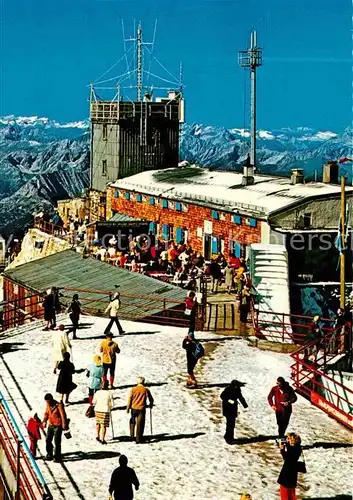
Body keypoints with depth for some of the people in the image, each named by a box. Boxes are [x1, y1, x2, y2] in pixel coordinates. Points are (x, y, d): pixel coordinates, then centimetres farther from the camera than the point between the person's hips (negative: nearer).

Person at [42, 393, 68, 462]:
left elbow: (63, 416, -15)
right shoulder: (48, 405, 3)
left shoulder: (59, 405, -17)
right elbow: (46, 413, 17)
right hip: (50, 426, 7)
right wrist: (44, 421, 0)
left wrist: (64, 426, -15)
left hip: (58, 426, -7)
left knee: (57, 442, -5)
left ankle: (57, 457, 5)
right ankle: (49, 455, 24)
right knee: (48, 440, 9)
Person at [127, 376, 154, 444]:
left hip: (134, 408, 1)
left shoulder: (133, 389, -2)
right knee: (140, 424, 2)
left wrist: (128, 408, 7)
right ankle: (138, 439, 2)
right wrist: (151, 405, 26)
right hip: (142, 409, -1)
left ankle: (132, 434, 21)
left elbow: (129, 399, -2)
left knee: (132, 421, 26)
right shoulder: (146, 390, -3)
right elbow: (151, 399, 6)